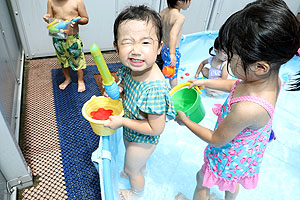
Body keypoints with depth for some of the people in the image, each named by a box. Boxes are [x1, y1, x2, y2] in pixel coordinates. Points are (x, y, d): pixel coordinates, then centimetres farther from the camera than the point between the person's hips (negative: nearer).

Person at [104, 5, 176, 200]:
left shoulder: (154, 88, -42)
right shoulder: (131, 67, -18)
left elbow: (156, 129, -31)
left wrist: (122, 121, -26)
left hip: (143, 139, -7)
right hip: (130, 132, 7)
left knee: (131, 169, 23)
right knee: (134, 156, 36)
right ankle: (141, 170, 72)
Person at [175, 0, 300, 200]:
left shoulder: (246, 109, -45)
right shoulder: (272, 79, -19)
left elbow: (217, 140, -27)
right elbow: (237, 85, 3)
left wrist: (185, 121, -15)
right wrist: (205, 82, 3)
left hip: (229, 159, -7)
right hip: (245, 153, 8)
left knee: (202, 180, 23)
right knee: (232, 182, 37)